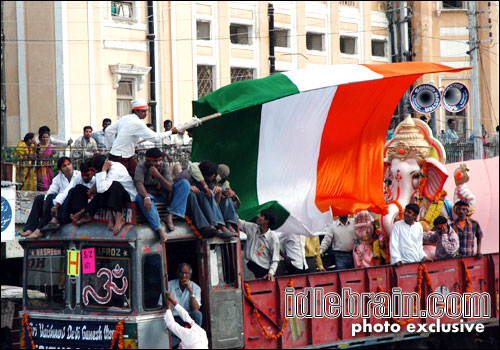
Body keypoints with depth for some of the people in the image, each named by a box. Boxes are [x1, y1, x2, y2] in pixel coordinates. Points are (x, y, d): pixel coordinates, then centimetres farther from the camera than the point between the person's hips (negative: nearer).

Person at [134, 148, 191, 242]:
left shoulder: (165, 167, -3)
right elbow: (139, 184, -29)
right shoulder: (141, 168, -11)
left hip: (163, 197, 3)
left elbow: (170, 188, -14)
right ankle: (159, 229, -45)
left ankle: (170, 216, -27)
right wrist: (146, 197, -49)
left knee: (184, 183, -17)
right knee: (140, 197, -39)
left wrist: (158, 175, -28)